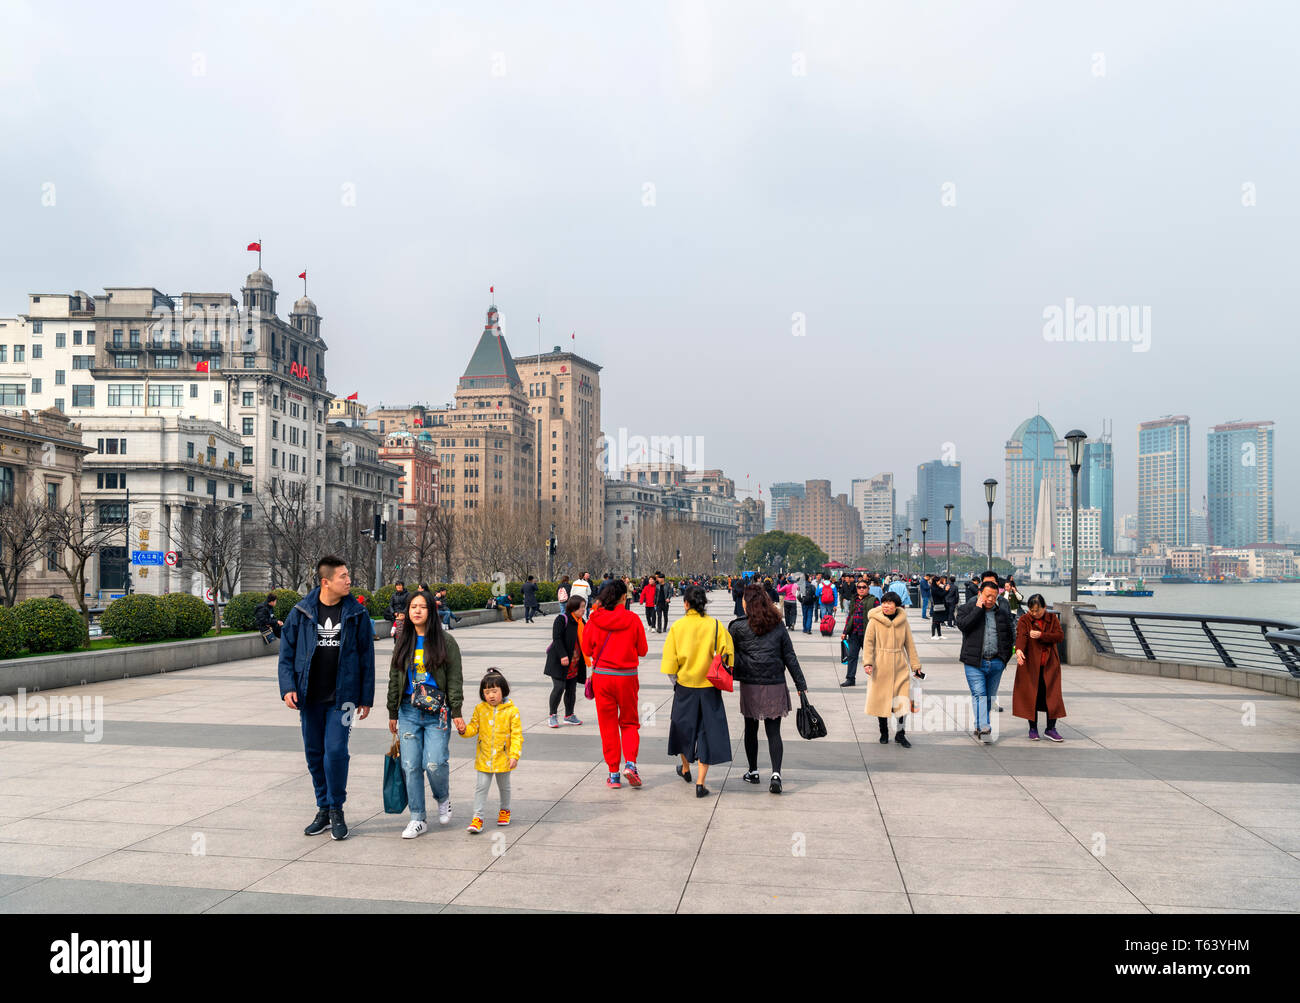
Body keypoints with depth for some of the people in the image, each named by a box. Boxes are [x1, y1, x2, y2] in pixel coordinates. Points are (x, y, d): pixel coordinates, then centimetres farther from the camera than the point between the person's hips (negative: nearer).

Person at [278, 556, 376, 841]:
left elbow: (366, 658, 3)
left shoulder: (357, 614, -1)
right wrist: (288, 687, -6)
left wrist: (366, 698, 2)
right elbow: (286, 653, 6)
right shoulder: (301, 612, 0)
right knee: (314, 754, 9)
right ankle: (323, 809, 25)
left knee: (336, 751, -11)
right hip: (309, 698, 2)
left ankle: (336, 810, 7)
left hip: (341, 696, -2)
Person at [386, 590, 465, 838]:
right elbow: (394, 679, 14)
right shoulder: (403, 642, 10)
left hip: (437, 713, -3)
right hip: (408, 712, 3)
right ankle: (418, 819, 11)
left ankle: (443, 798, 21)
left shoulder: (445, 642, -1)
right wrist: (392, 713, 13)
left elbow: (454, 680, -1)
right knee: (411, 766, 0)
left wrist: (456, 712, -6)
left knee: (434, 764, -11)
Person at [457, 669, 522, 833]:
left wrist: (515, 755, -16)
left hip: (503, 757, -1)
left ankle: (505, 810, 39)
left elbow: (517, 735, -9)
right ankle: (477, 818, 2)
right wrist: (464, 730, -17)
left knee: (504, 786, 17)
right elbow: (474, 728, 6)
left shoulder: (512, 711, -10)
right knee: (481, 787, -2)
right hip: (484, 758, 1)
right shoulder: (480, 709, -2)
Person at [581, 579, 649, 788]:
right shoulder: (632, 619, -7)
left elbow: (587, 649, 5)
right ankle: (630, 763, -6)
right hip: (627, 677, 0)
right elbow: (642, 650, 0)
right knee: (629, 722, 14)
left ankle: (613, 773, 10)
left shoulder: (595, 620, -6)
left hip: (601, 676, 1)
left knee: (608, 725, 10)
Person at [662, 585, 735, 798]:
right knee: (707, 732, 4)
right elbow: (727, 654, -8)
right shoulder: (715, 625, -8)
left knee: (684, 728, 21)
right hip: (709, 686, -1)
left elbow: (670, 659, -4)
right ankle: (700, 783, -3)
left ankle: (685, 769, 41)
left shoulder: (677, 626, -6)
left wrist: (675, 680, 9)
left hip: (685, 684, 1)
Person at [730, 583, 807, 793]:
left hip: (750, 685, -1)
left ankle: (753, 772, 24)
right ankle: (776, 774, -11)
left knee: (751, 729, 14)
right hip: (775, 685, 1)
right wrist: (801, 684, 8)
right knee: (773, 731, 3)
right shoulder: (778, 626, 3)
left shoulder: (738, 627, -5)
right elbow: (790, 657, 4)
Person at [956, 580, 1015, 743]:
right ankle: (984, 728, -23)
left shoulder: (1003, 613, 14)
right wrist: (978, 608, -13)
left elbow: (1009, 637, 20)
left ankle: (979, 729, 17)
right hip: (974, 663, -4)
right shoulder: (967, 609, 4)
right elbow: (962, 625, -17)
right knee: (979, 694, -15)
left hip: (996, 663, 4)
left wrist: (1004, 658, 10)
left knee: (989, 697, 8)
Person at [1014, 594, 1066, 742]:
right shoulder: (1024, 620, 0)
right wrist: (1019, 649, -38)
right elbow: (1020, 636, -18)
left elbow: (1060, 636, -5)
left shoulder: (1052, 618, 7)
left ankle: (1051, 728, 12)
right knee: (1031, 696, 2)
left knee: (1052, 696, 1)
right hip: (1030, 664, -2)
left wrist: (1041, 635, -18)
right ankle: (1033, 728, 14)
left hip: (1050, 664, 2)